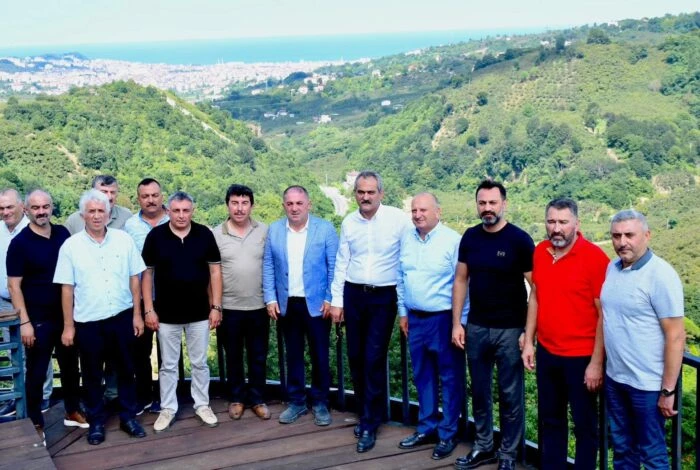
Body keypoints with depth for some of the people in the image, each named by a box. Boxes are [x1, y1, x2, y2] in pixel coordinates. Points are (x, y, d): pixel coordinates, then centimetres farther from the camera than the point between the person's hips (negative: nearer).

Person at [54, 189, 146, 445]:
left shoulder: (124, 240, -1)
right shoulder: (70, 246, -5)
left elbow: (134, 279, 4)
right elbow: (67, 288, -3)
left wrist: (137, 314, 1)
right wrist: (68, 326, -3)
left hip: (122, 317, 1)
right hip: (88, 321, -1)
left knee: (125, 370, 12)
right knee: (92, 374, 11)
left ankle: (128, 417, 27)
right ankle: (96, 421, 26)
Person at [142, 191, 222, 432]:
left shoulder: (204, 234, -4)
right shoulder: (155, 236, -6)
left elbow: (215, 270, 1)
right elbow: (147, 273, -1)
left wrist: (216, 306, -3)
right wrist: (149, 309, -5)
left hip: (199, 312, 1)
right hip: (167, 314, 0)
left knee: (199, 363, 12)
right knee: (168, 365, 10)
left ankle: (202, 405, 26)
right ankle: (167, 409, 23)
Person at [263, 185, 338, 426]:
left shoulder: (325, 229, -5)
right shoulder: (274, 230, 3)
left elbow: (334, 267, -4)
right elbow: (268, 267, 6)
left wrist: (330, 299, -9)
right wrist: (270, 299, -1)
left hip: (316, 304, -2)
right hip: (286, 304, 3)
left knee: (319, 355, 6)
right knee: (293, 355, 12)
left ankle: (320, 403, 20)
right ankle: (296, 401, 24)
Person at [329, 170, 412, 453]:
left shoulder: (398, 219, -9)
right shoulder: (348, 223, 3)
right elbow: (342, 263, 8)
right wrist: (337, 300, 7)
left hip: (384, 296, -4)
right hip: (353, 294, 4)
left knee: (374, 359, -5)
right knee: (356, 357, 10)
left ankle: (370, 424, 8)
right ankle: (366, 413, 27)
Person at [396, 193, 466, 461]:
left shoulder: (453, 241, -13)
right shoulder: (406, 240, 6)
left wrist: (460, 321, -12)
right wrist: (403, 312, 13)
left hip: (444, 319, -6)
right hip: (415, 319, 6)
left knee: (450, 378, 6)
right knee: (422, 376, 16)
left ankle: (448, 433, 18)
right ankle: (427, 427, 30)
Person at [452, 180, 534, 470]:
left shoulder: (519, 239, -10)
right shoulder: (470, 237, 3)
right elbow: (461, 280, 9)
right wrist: (456, 323, 4)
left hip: (510, 329, -4)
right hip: (476, 327, 4)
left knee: (510, 395, 7)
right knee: (479, 392, 14)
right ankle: (483, 446, 30)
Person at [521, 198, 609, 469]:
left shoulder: (594, 257, -16)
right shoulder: (540, 252, 2)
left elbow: (604, 313, -15)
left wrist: (596, 363, -15)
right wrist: (528, 342, 8)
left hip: (581, 357, -5)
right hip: (546, 353, 6)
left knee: (584, 425, 11)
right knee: (550, 420, 18)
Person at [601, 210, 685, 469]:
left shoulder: (661, 275, -18)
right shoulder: (612, 268, 3)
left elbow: (676, 336, -18)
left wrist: (668, 390, -17)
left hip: (647, 384, -6)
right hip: (614, 377, 7)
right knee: (621, 447, 20)